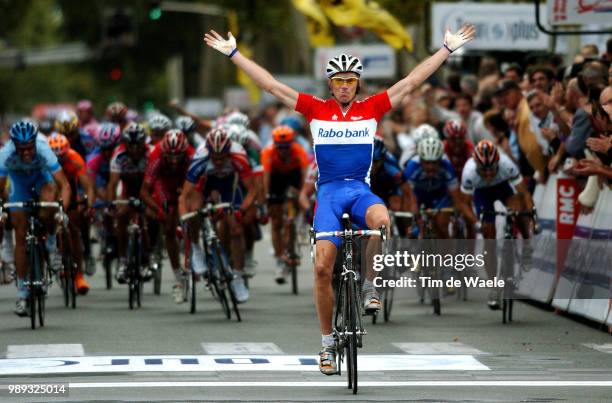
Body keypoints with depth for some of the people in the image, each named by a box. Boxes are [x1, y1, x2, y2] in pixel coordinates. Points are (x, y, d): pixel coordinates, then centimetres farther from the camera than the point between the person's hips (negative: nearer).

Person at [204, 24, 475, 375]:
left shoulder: (371, 108, 5)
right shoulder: (316, 109, 4)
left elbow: (412, 81, 6)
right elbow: (270, 84, 4)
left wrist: (448, 49, 4)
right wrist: (233, 53, 3)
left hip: (361, 189, 0)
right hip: (329, 191, 0)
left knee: (382, 219, -36)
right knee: (323, 267, -12)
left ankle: (370, 286, -14)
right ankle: (328, 343, 1)